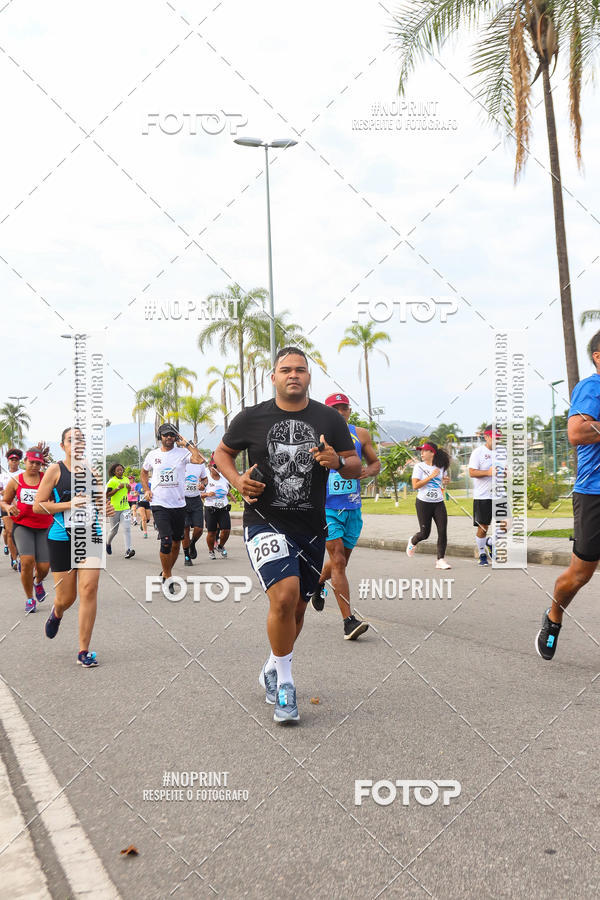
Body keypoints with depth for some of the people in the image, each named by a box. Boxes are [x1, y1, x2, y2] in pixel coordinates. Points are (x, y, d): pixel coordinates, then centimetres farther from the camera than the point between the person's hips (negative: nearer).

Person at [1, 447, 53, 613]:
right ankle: (30, 599, 3)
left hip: (44, 527, 1)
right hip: (22, 526, -1)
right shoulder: (16, 480, 3)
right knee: (27, 560, -18)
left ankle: (38, 582, 38)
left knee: (44, 566, -2)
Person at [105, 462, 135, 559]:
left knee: (127, 528, -12)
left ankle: (128, 550, -17)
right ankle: (108, 543, 39)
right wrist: (118, 488, -19)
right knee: (113, 530, 9)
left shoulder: (126, 479, 9)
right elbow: (106, 495, -13)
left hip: (125, 508, 4)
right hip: (115, 508, -3)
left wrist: (129, 489, 2)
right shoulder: (112, 481, -8)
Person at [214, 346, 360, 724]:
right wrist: (237, 480, -7)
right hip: (265, 523, -3)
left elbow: (356, 467, 6)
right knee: (284, 596, -23)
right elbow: (222, 453, 13)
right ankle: (284, 682, -3)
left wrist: (338, 462, -17)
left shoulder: (330, 419, 3)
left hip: (311, 527, 4)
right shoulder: (252, 418, -1)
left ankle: (272, 670, 40)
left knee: (298, 608, 14)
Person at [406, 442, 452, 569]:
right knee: (425, 533, 1)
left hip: (439, 503, 3)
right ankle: (412, 541, 36)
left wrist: (446, 481, 0)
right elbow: (415, 486, -13)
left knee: (443, 531, -8)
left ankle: (441, 560, -2)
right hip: (423, 503, -3)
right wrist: (431, 476, -18)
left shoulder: (441, 467, 7)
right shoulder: (419, 466, -4)